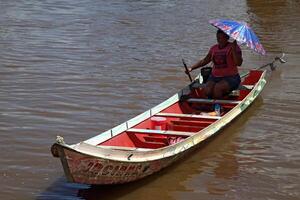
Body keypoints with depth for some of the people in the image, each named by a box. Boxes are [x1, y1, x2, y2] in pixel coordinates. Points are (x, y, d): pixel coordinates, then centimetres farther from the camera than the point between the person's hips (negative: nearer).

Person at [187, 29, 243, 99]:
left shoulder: (234, 47, -4)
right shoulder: (214, 48, 12)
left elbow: (239, 63, -16)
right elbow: (204, 61, 23)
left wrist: (233, 50, -26)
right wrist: (191, 68, 14)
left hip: (230, 78, -4)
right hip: (215, 77, 5)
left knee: (217, 88, -32)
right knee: (207, 90, -25)